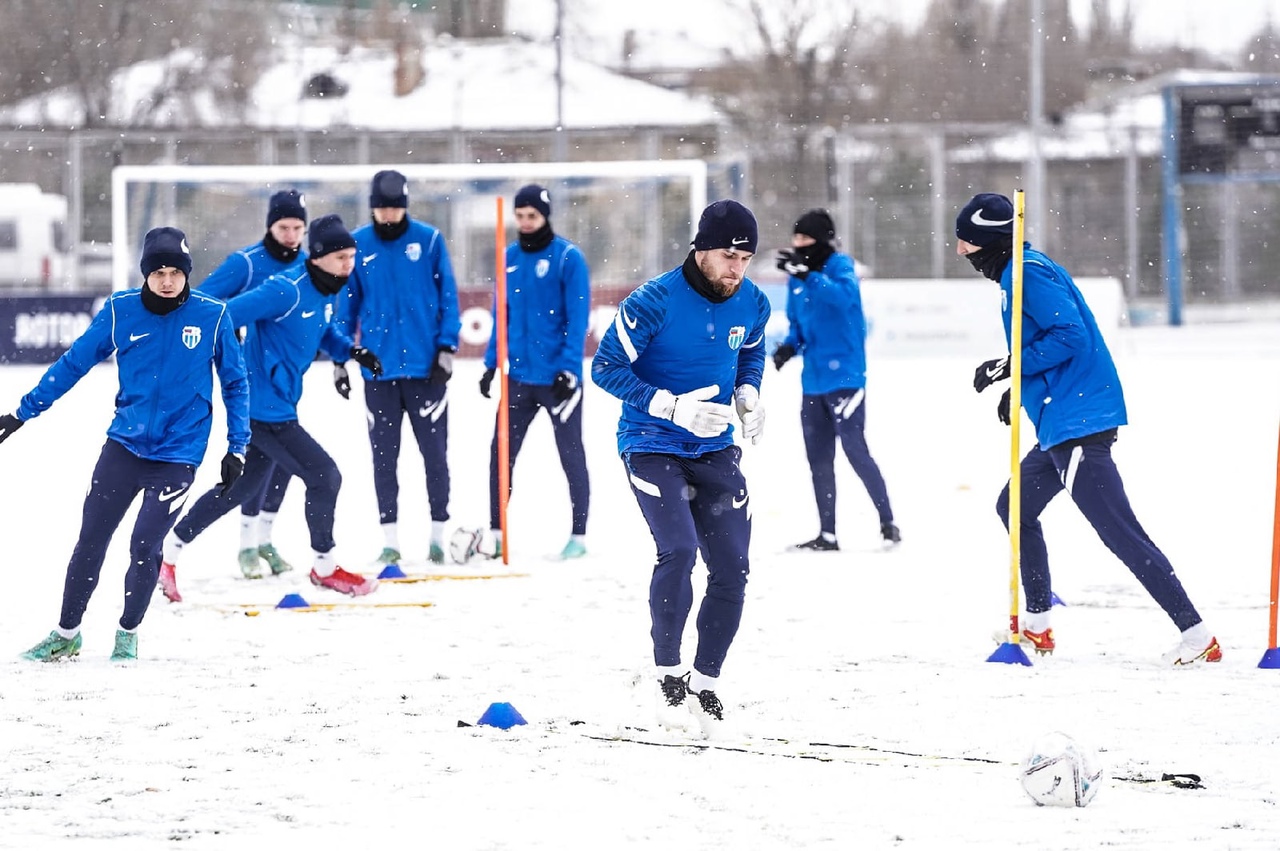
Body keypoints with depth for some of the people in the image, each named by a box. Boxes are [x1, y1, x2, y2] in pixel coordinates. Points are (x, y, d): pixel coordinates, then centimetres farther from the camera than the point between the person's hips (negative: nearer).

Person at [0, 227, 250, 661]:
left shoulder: (212, 316, -7)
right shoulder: (121, 311, -4)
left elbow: (235, 384, 4)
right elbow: (73, 363, 4)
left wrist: (237, 447, 2)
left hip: (178, 453, -2)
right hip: (124, 445, 2)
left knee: (144, 545, -9)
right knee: (91, 540, 5)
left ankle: (128, 634, 14)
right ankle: (66, 634, 20)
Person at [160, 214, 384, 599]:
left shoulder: (324, 292, 5)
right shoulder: (286, 291, -23)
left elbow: (323, 332, 23)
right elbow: (223, 317, -24)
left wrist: (352, 350, 4)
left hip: (277, 407, 10)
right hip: (264, 410, -10)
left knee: (242, 487, 20)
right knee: (324, 476, -4)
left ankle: (170, 549, 30)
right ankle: (324, 567, 13)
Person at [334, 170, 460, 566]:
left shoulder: (429, 240, -2)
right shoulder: (358, 245, 2)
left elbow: (448, 296, 2)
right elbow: (347, 304, 8)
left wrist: (447, 347, -5)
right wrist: (339, 359, 5)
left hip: (426, 367, -1)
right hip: (379, 368, 1)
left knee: (434, 452, 2)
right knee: (383, 455, 4)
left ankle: (439, 532, 11)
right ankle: (389, 540, 9)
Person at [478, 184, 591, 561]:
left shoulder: (568, 257, -9)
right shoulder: (510, 258, 7)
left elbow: (578, 317, -11)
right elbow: (502, 314, 14)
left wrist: (568, 367, -18)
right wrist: (492, 363, 9)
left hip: (559, 377, -5)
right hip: (519, 375, 5)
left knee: (571, 456, 5)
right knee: (501, 454, 3)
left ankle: (578, 535, 12)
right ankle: (495, 532, 10)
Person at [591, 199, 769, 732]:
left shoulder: (752, 304, -3)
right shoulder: (656, 302, -20)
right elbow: (606, 367, -15)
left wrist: (748, 394, -2)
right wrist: (672, 406, -24)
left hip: (714, 449, 5)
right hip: (652, 445, -5)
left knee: (732, 568, 0)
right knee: (679, 549, -23)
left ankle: (705, 680, 17)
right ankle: (667, 673, -6)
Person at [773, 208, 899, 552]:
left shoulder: (840, 266, -9)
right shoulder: (796, 279, 11)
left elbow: (845, 295, -30)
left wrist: (807, 275, -38)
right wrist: (789, 346, 0)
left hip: (845, 377, -8)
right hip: (813, 380, 8)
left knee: (854, 449, -10)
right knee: (818, 458, 9)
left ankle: (888, 523, -1)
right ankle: (827, 534, 15)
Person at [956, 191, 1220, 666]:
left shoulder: (1027, 273, -12)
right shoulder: (1023, 271, 19)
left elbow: (1069, 335, -21)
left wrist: (1008, 368, -17)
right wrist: (1018, 387, 19)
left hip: (1077, 424, -11)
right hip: (1063, 426, 11)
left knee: (1120, 533, -13)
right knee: (1015, 508, 22)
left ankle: (1196, 635, -17)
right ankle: (1037, 626, 29)